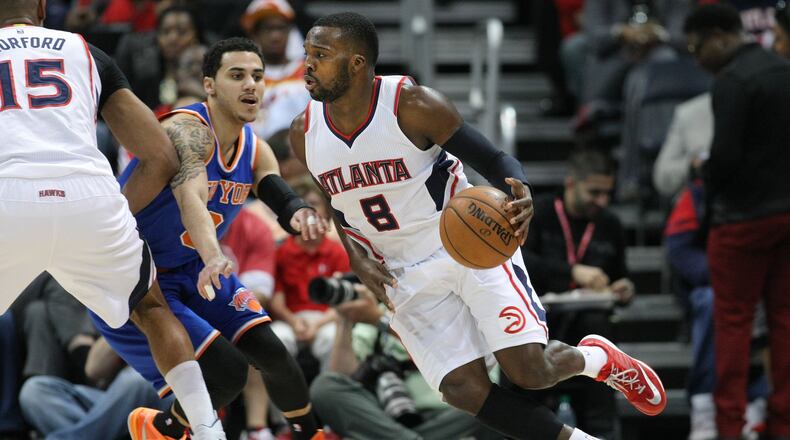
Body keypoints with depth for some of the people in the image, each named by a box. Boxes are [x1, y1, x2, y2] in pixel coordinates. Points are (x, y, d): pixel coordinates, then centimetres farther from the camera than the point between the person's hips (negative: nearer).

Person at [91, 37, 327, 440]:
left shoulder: (255, 150, 1)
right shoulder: (188, 130, -26)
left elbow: (282, 198, -13)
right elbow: (190, 198, -44)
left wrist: (300, 215, -39)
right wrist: (213, 258, -62)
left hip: (192, 269, 8)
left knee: (270, 353, -3)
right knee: (227, 372, -18)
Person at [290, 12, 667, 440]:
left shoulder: (411, 104, -18)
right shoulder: (304, 134, -4)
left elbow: (494, 160, -12)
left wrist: (521, 197, -35)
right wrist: (356, 257, -4)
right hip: (406, 275, 4)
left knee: (529, 370, -15)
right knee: (464, 391, -10)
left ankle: (598, 358, 20)